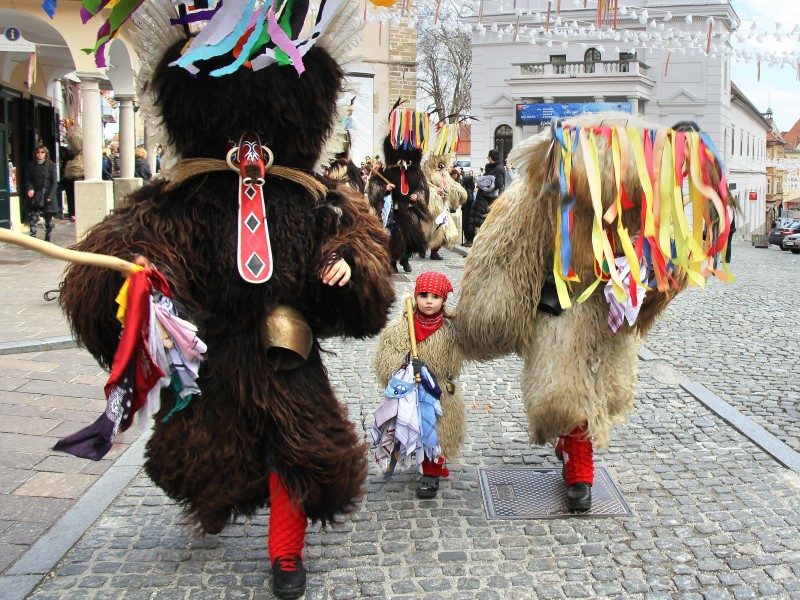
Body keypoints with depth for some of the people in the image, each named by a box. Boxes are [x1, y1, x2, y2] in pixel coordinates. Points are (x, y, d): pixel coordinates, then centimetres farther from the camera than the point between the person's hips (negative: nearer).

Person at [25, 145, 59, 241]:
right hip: (35, 196, 1)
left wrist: (50, 196, -10)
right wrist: (29, 188, -11)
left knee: (49, 219, 6)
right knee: (34, 218, -10)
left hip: (47, 195, -1)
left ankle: (47, 239, 19)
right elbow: (27, 179, 9)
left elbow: (54, 182, -2)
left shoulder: (51, 165, -1)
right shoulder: (31, 165, 5)